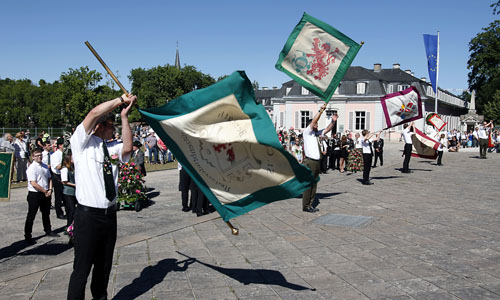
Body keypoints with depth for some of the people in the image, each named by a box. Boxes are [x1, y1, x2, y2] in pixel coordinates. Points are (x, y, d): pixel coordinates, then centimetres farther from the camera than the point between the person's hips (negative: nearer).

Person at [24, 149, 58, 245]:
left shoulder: (45, 166, 8)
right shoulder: (32, 168, -15)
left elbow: (49, 179, 16)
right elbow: (33, 184, -21)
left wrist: (50, 190, 0)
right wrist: (45, 191, -16)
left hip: (45, 194, 7)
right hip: (34, 194, -7)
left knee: (46, 213, 20)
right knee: (31, 216, 1)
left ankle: (48, 231, 36)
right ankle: (28, 236, 9)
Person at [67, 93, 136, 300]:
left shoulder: (111, 147, 13)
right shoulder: (81, 142, -3)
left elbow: (127, 148, -6)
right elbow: (94, 114, -15)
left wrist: (124, 116, -5)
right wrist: (120, 100, -10)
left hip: (109, 214, 6)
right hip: (88, 215, -6)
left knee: (104, 265, 18)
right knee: (82, 267, -2)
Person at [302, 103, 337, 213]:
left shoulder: (316, 133, 17)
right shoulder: (307, 132, -3)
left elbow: (327, 129, 16)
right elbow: (313, 121, -15)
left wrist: (333, 121, 0)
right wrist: (321, 110, -17)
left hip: (316, 161, 8)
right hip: (310, 161, -8)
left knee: (314, 184, 11)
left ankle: (310, 205, 18)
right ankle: (306, 206, -1)